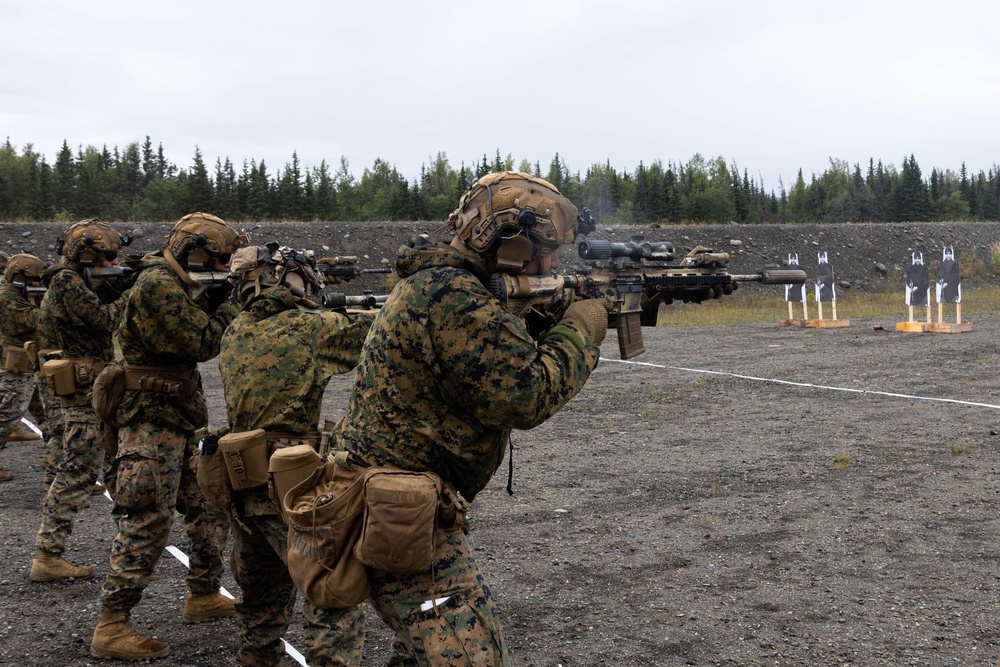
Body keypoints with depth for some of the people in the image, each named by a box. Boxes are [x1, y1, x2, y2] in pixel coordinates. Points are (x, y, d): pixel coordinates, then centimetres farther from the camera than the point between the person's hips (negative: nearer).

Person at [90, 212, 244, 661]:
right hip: (151, 425, -10)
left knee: (211, 507, 16)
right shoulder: (156, 284, -17)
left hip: (180, 427, 10)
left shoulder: (176, 285, 14)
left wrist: (217, 300, 4)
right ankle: (111, 629, -4)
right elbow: (202, 342, -20)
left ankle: (203, 598, 30)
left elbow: (201, 329, 16)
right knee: (147, 525, -9)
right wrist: (234, 304, -7)